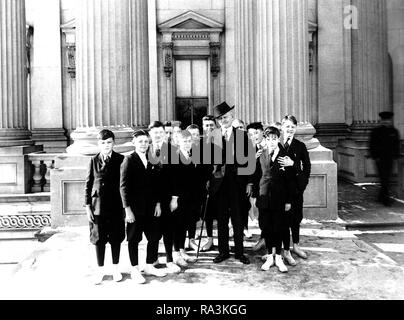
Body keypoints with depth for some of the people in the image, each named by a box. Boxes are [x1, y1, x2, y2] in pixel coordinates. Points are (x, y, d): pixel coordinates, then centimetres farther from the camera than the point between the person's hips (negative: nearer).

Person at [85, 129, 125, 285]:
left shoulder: (120, 160, -1)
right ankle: (100, 270, 22)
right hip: (98, 205, 1)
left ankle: (116, 269, 24)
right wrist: (88, 206, -1)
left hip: (116, 206, 0)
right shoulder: (94, 161, 2)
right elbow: (88, 184, 4)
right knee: (99, 239, 8)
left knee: (116, 238, 9)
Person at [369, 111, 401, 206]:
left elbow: (397, 145, 16)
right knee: (384, 178, -8)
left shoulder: (394, 131, 9)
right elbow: (372, 145, -2)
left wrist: (396, 155, 7)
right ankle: (386, 198, -7)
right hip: (380, 158, -4)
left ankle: (381, 196, 25)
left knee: (387, 178, 10)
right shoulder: (376, 131, -3)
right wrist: (375, 156, -8)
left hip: (390, 158, 4)